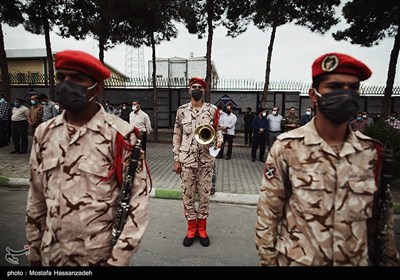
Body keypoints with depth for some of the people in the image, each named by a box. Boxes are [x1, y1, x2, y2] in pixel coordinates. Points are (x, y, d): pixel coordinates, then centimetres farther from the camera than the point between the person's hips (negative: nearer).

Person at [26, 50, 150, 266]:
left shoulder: (121, 136, -18)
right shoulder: (44, 133, -2)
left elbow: (137, 201, -16)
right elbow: (36, 200, 6)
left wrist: (119, 259, -15)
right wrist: (34, 250, 11)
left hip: (100, 255, -4)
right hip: (51, 254, 5)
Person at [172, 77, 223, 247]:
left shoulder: (212, 110, 1)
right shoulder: (182, 110, 3)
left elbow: (217, 129, 8)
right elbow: (177, 136, 5)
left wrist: (219, 141, -16)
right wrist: (176, 160, 2)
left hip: (206, 160, 0)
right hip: (187, 160, 0)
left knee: (204, 194, 9)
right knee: (188, 194, 9)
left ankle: (202, 229, 27)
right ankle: (191, 229, 27)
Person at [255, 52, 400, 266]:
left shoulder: (371, 151, -5)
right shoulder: (286, 147, -18)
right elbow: (267, 214, -12)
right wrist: (268, 261, -7)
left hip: (357, 261, 4)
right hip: (296, 261, -3)